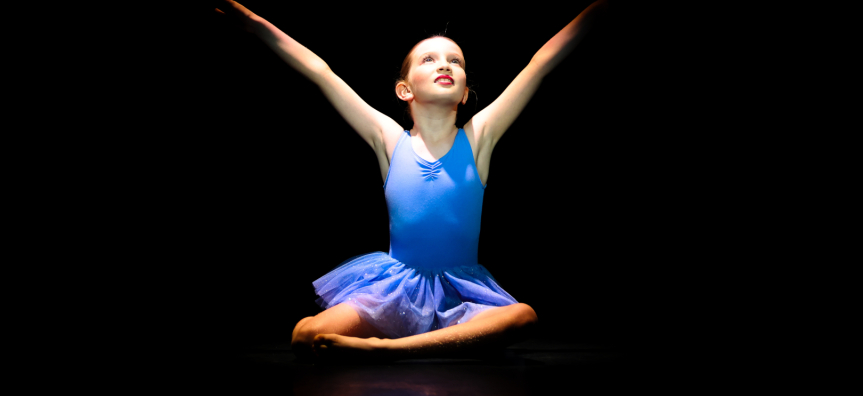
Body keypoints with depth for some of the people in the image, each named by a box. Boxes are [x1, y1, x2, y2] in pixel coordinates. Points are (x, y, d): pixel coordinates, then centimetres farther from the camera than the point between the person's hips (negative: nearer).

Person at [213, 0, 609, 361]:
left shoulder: (478, 137, 0)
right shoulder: (389, 139, 0)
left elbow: (542, 61, -3)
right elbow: (319, 71, 0)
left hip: (460, 289, 1)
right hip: (394, 284, 0)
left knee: (523, 317, -33)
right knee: (305, 336, -23)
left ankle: (385, 348, -32)